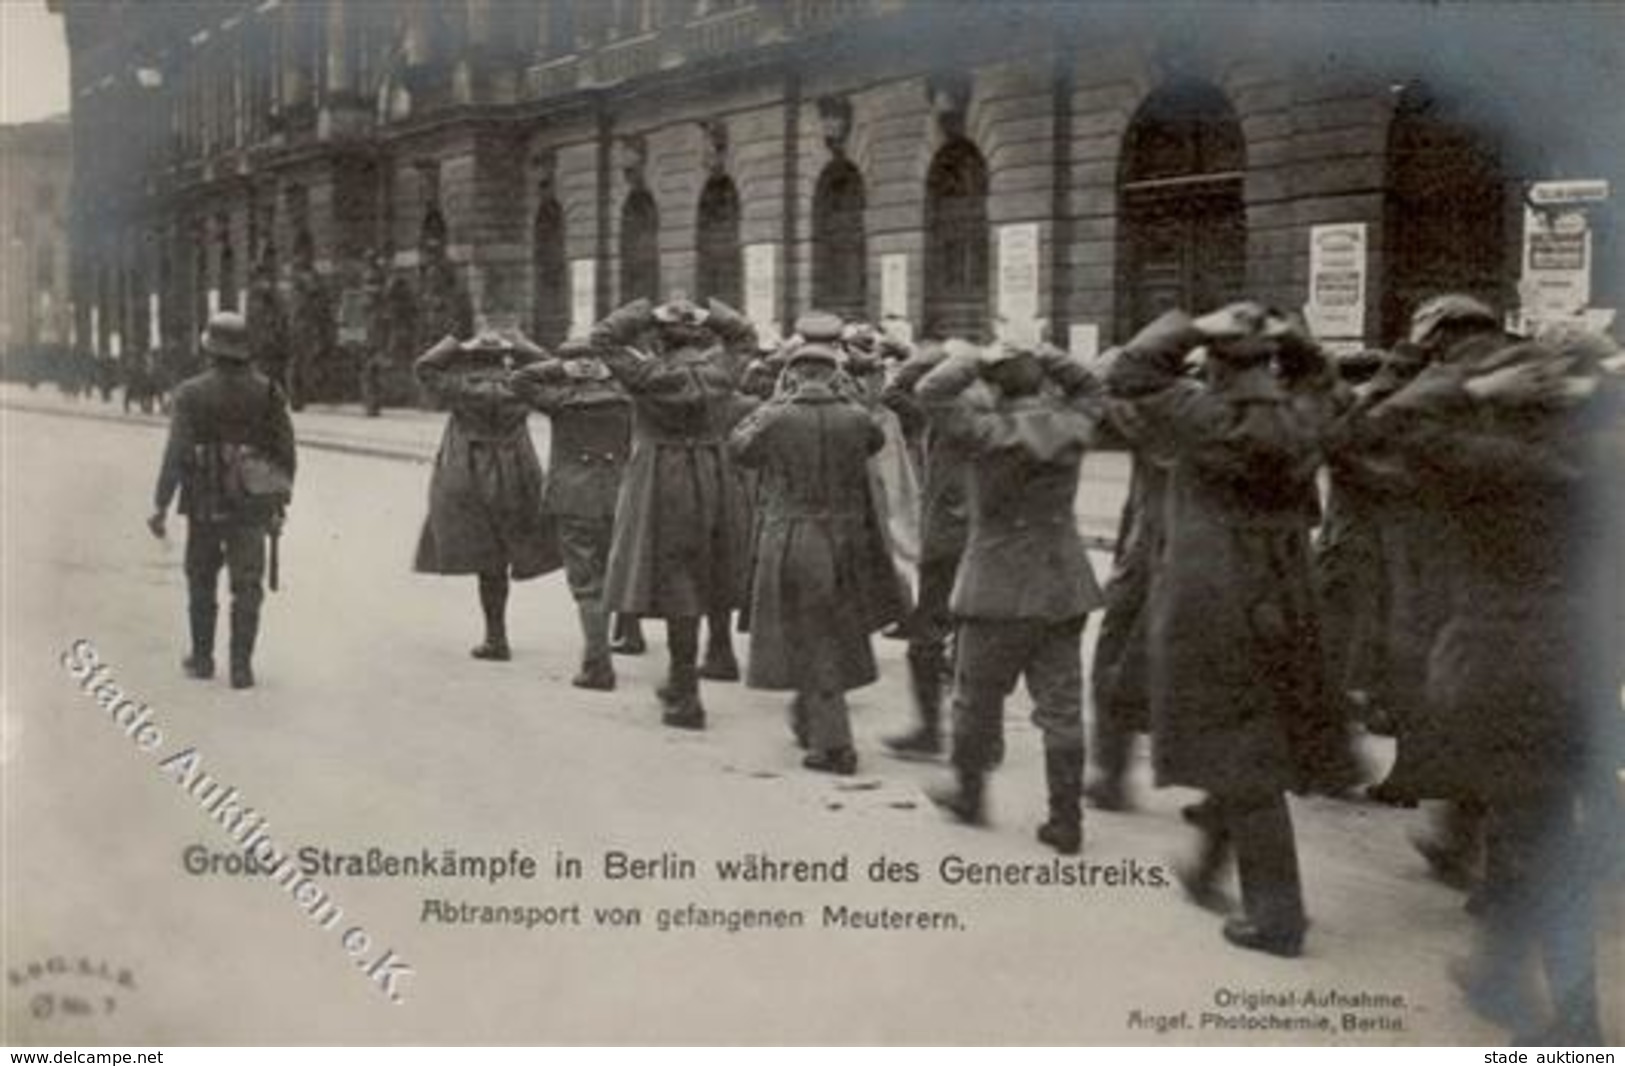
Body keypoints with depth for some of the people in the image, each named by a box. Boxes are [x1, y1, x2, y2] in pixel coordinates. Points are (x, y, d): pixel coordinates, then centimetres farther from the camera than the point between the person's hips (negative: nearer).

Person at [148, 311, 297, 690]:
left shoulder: (192, 393, -8)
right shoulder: (268, 392, -1)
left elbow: (176, 452, -14)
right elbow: (285, 451, 1)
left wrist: (160, 505, -10)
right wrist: (280, 505, 11)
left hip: (205, 504, -1)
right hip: (251, 503, 1)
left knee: (202, 580, 17)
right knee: (246, 587, 4)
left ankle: (202, 659, 25)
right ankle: (241, 667, -2)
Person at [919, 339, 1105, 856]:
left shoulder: (991, 432, -15)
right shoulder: (1071, 425, 0)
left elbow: (932, 392, -15)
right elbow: (1088, 387, 20)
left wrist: (968, 360, -2)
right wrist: (1043, 359, 11)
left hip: (1002, 591, -5)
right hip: (1064, 586, 5)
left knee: (976, 697, 15)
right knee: (1061, 706, 8)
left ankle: (968, 792, 31)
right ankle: (1066, 822, 11)